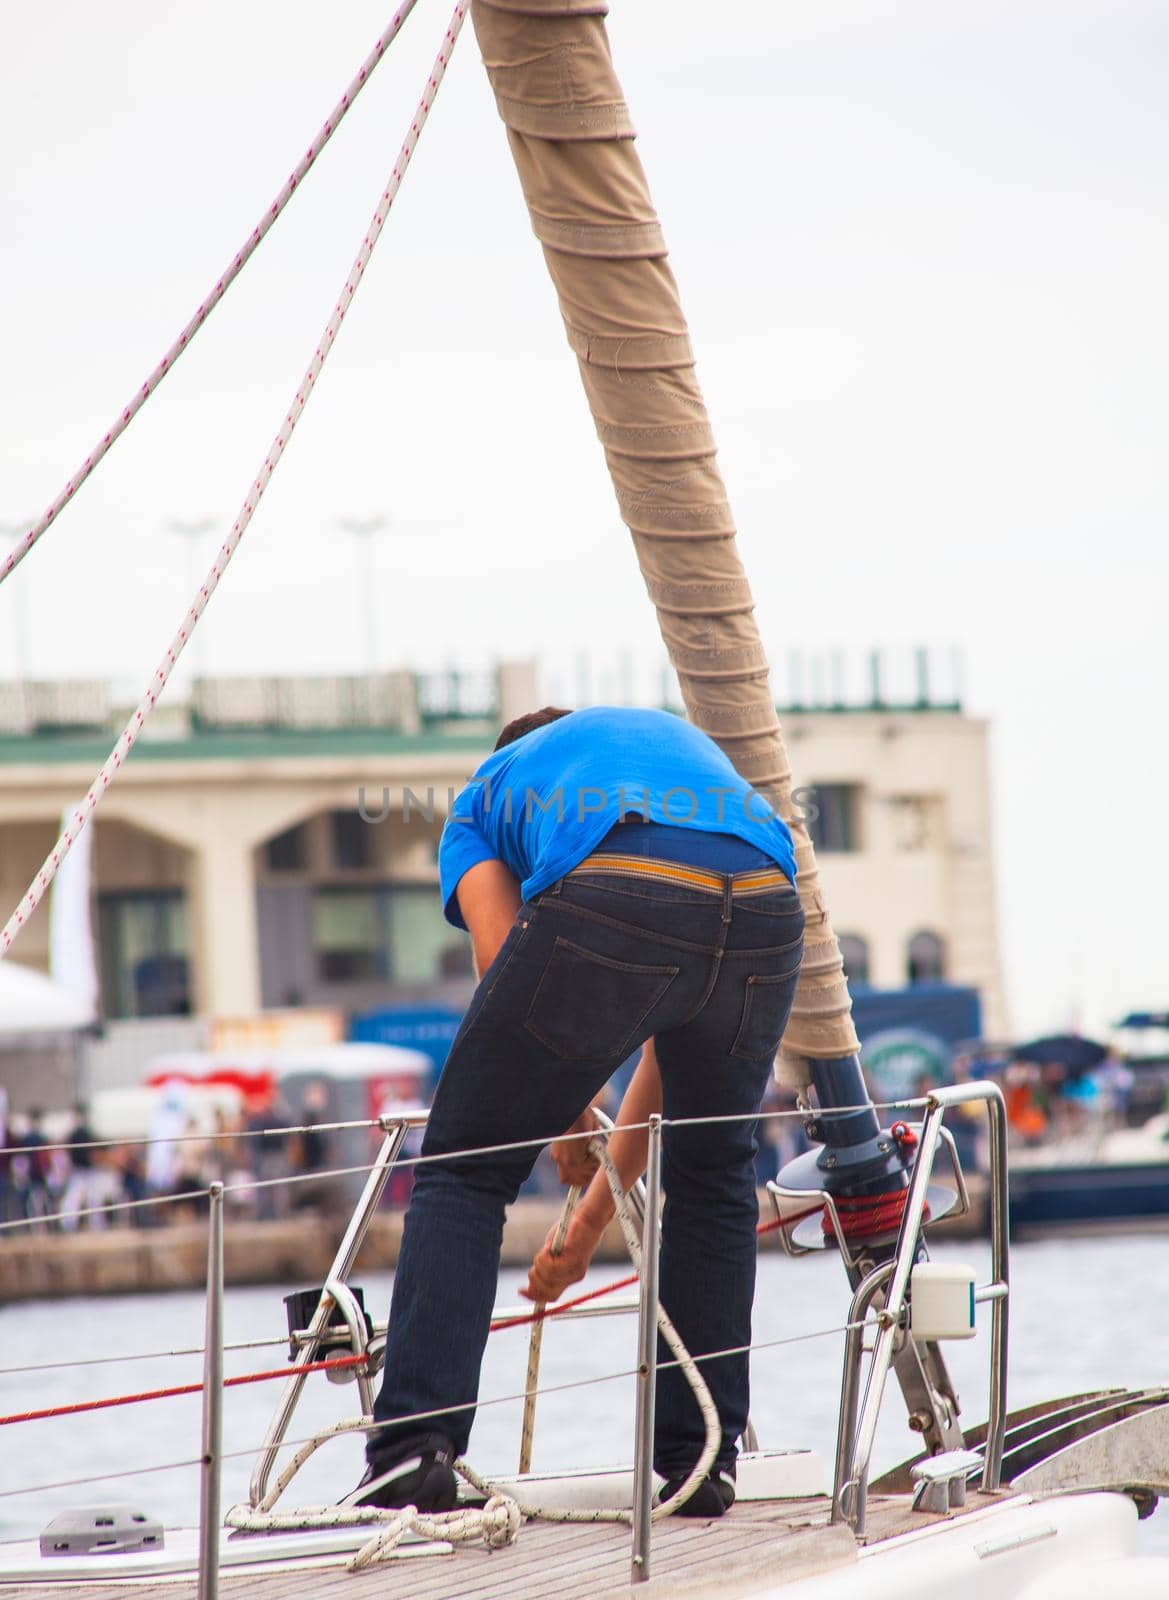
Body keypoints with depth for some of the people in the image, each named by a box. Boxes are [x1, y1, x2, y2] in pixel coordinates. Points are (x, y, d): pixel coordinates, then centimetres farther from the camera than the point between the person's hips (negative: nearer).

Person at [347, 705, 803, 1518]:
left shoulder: (485, 792, 35)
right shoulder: (685, 742, 45)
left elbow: (504, 958, 10)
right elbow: (682, 1024, 44)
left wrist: (567, 1121, 19)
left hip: (608, 903, -3)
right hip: (766, 903, 3)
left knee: (465, 1169, 12)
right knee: (714, 1171, 27)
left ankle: (416, 1445, -2)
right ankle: (702, 1461, 24)